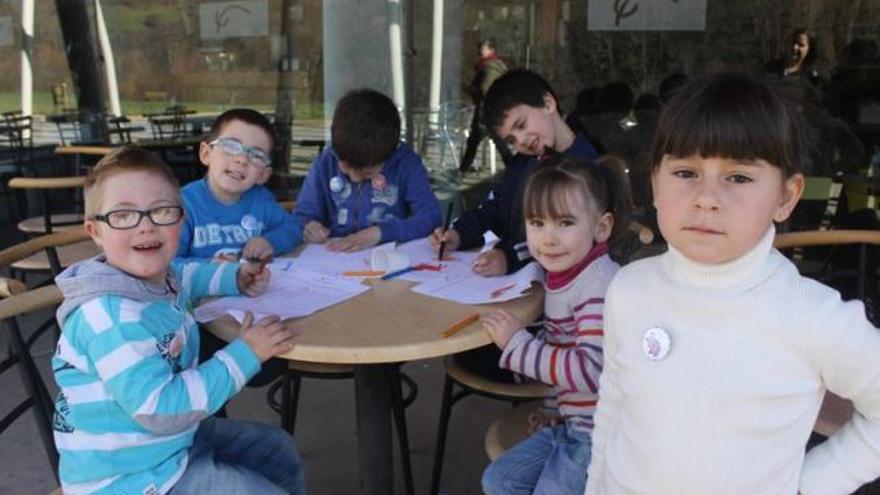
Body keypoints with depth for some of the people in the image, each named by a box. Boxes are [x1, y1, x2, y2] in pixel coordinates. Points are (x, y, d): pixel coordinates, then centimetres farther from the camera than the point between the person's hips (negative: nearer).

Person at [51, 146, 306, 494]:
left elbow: (188, 274, 26)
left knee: (278, 451, 21)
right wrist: (244, 355, -27)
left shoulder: (158, 278, -1)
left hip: (175, 439, 10)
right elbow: (160, 409, -34)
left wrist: (237, 278, 8)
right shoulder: (110, 315, -31)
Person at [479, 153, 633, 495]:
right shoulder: (563, 277, 4)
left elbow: (591, 369, -31)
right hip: (571, 424, 9)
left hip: (597, 434, -9)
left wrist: (518, 343, -24)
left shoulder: (600, 285, -24)